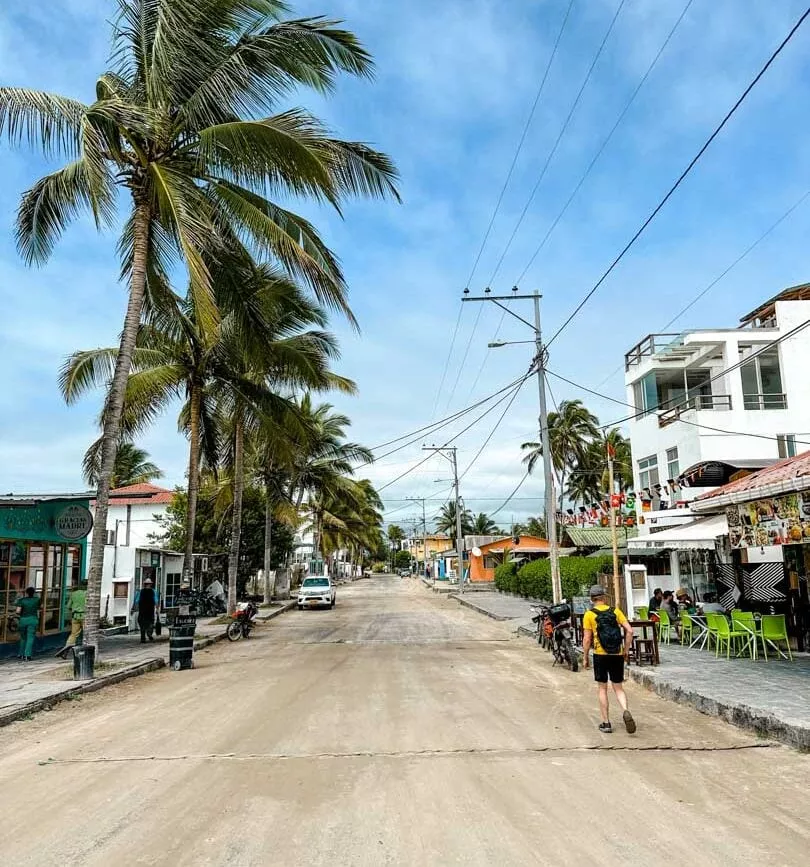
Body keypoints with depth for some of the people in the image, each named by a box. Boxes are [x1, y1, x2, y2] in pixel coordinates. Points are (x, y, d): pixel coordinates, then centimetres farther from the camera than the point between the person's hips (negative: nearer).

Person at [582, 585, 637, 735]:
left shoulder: (589, 614, -4)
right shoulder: (615, 611, 4)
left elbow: (587, 639, -6)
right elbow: (629, 631, -2)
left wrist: (585, 657, 4)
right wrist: (626, 650, 7)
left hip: (600, 655, -2)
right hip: (617, 655, 2)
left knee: (602, 689, 10)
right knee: (618, 688, 13)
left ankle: (606, 723, 12)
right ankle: (625, 711, -14)